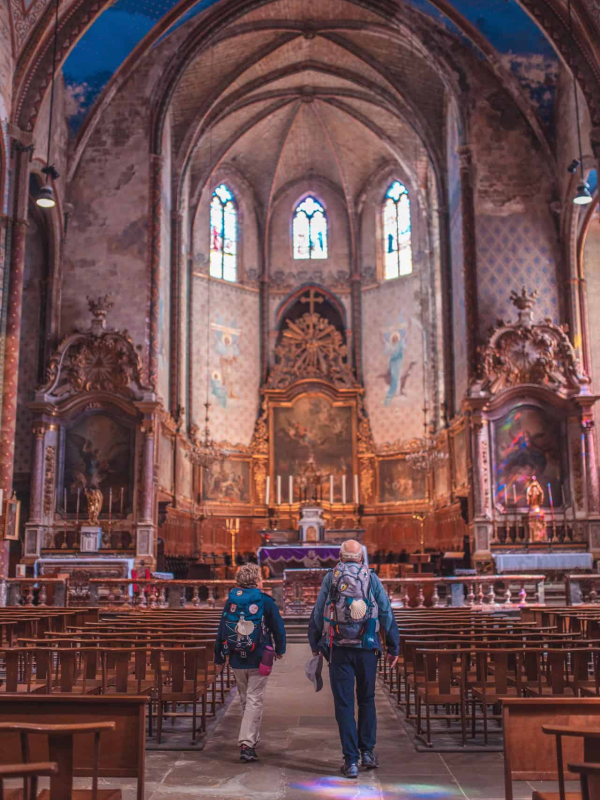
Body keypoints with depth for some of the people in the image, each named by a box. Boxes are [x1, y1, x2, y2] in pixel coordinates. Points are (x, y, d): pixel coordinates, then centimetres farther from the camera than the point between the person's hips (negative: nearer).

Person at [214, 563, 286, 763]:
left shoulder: (231, 601, 3)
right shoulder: (266, 601, -6)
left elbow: (222, 629, 6)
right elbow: (278, 628, 0)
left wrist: (219, 656, 15)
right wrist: (280, 650, 16)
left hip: (237, 660, 4)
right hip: (259, 660, -4)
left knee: (245, 700, 17)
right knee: (254, 701, -1)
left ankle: (253, 737, 29)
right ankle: (247, 744, -10)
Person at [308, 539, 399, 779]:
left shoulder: (330, 578, 3)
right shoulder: (372, 579, 3)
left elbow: (317, 613, 4)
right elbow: (387, 614, 3)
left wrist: (315, 645, 12)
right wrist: (394, 648, 8)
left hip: (339, 649, -1)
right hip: (367, 649, 1)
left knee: (344, 703, 3)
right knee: (366, 700, 18)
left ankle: (351, 761, 2)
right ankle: (367, 751, 16)